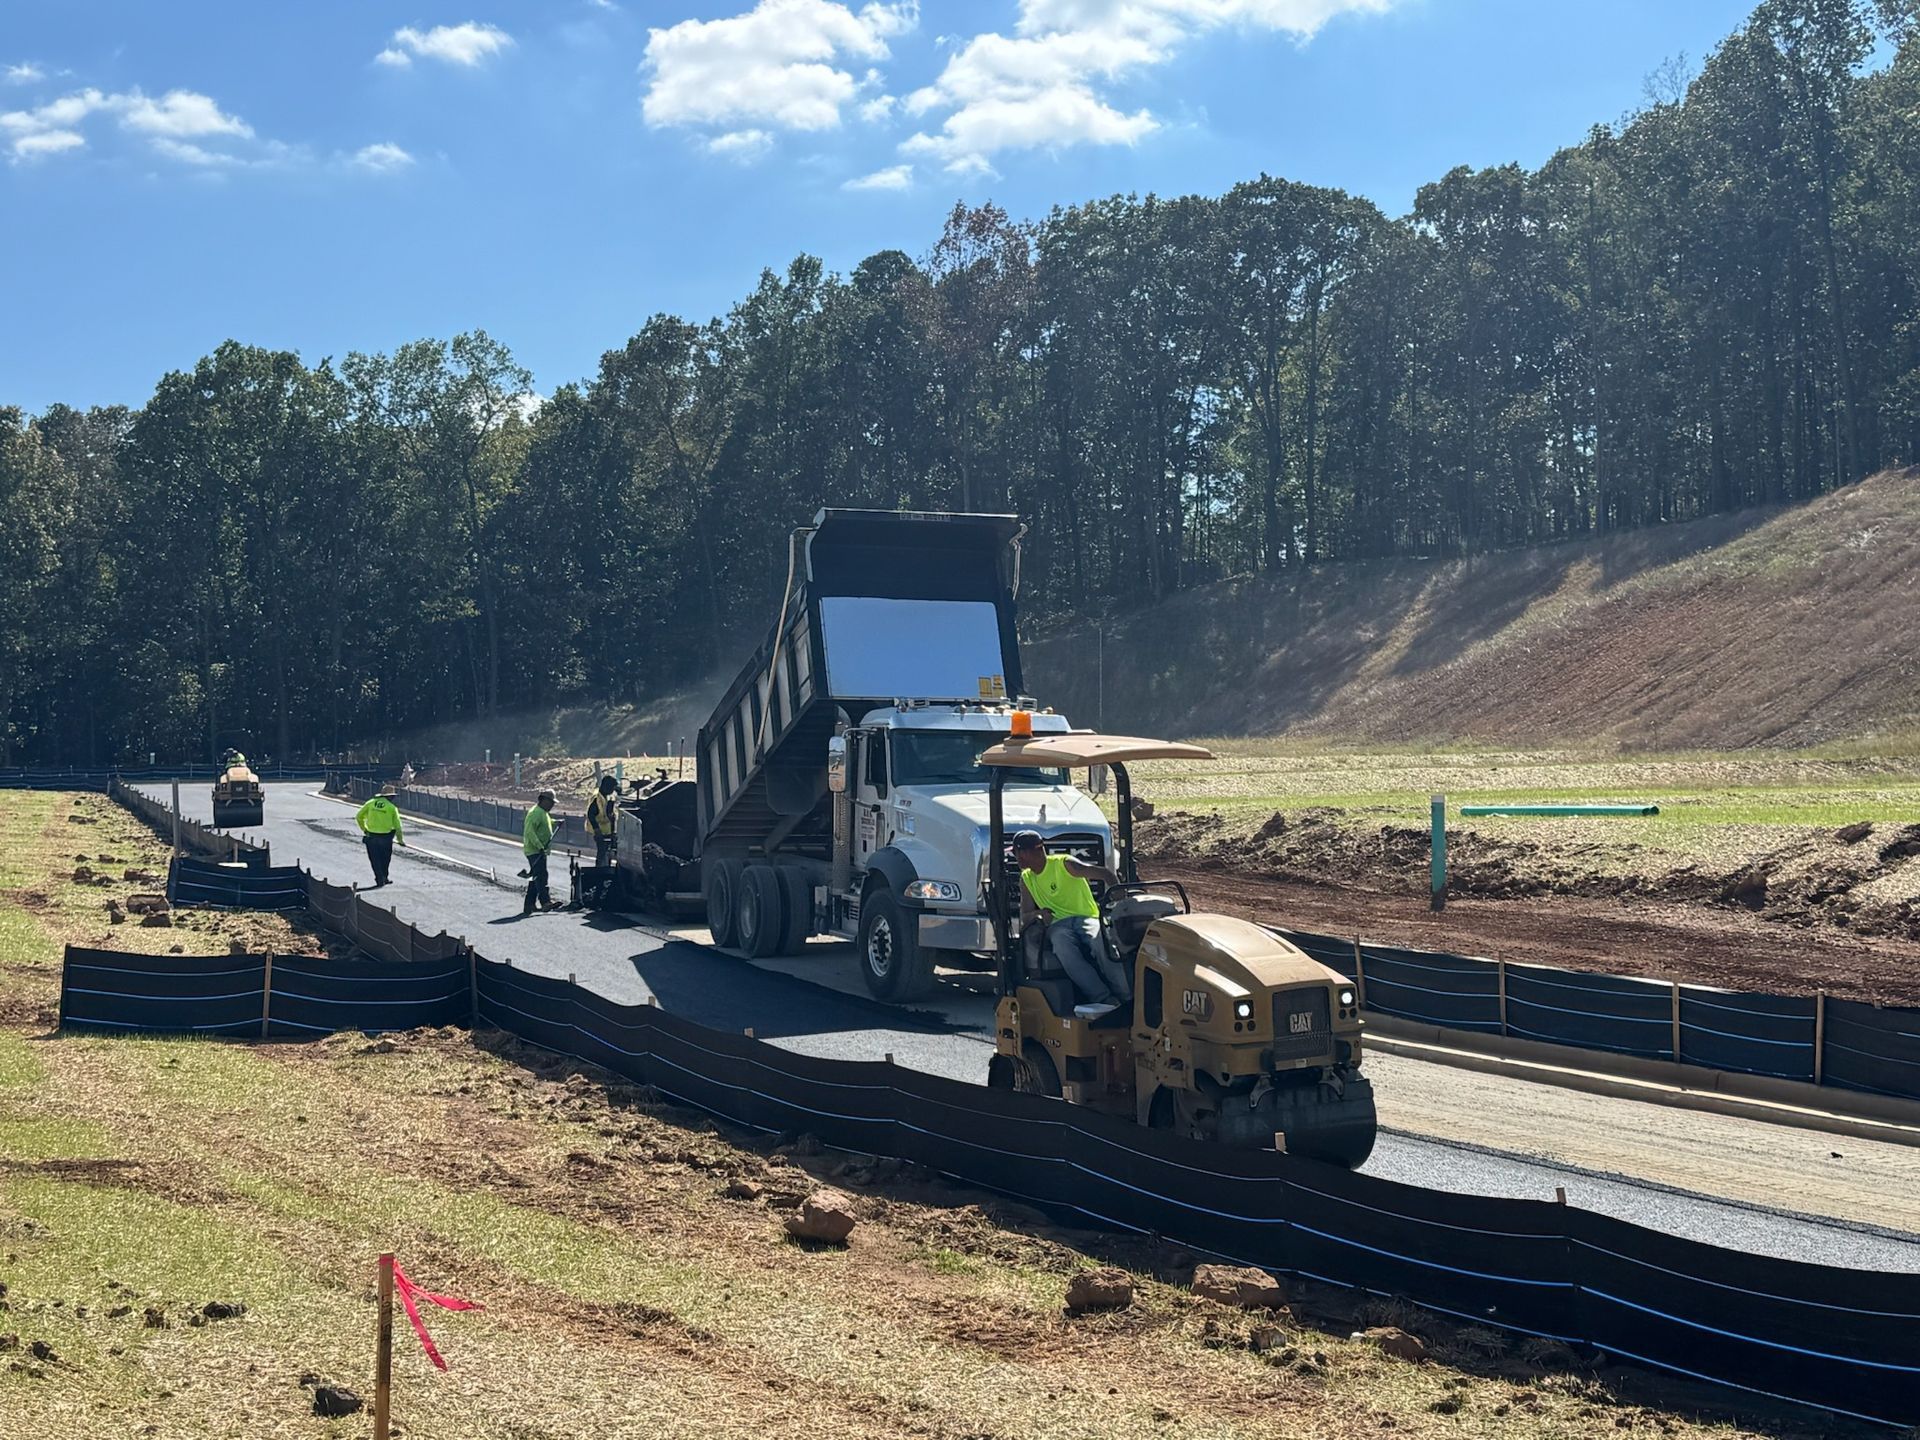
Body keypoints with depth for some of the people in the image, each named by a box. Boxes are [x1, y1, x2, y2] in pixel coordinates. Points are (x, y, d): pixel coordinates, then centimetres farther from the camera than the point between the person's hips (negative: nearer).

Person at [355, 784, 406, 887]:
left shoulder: (371, 803, 2)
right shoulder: (391, 807, -4)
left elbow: (359, 817, 6)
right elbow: (397, 825, -2)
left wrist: (363, 829, 22)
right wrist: (400, 840, 9)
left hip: (371, 836, 1)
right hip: (386, 838, -1)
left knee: (375, 859, 10)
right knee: (385, 859, 20)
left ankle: (380, 880, 5)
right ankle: (384, 878, 27)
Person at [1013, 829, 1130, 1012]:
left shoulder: (1064, 864, 1)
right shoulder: (1026, 879, 17)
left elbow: (1104, 873, -6)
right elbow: (1024, 918, 12)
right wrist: (1038, 914, -12)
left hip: (1086, 917, -3)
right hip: (1058, 925, 3)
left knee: (1100, 941, -39)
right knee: (1064, 950, -36)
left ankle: (1127, 997, -34)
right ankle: (1105, 1000, -41)